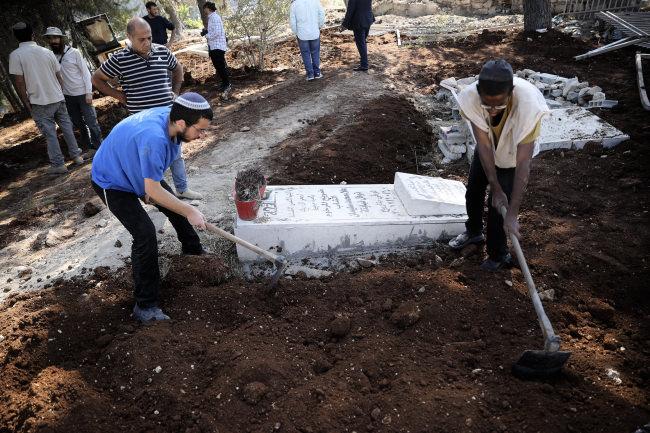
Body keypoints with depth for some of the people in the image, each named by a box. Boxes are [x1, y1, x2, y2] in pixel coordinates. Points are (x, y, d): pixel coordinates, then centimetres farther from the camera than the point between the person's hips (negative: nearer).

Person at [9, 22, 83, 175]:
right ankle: (76, 155, 21)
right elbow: (59, 77, 6)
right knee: (67, 127, 14)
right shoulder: (47, 52, 1)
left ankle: (58, 164, 7)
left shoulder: (15, 55, -10)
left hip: (40, 103, -3)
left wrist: (27, 104, -3)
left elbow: (19, 83, -11)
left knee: (50, 133, 2)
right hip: (58, 98, 3)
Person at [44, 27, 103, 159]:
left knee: (91, 121, -2)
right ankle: (88, 147, 21)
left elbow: (85, 72, -7)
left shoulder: (74, 52, -7)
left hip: (82, 93, -4)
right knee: (78, 124, 11)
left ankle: (97, 146, 9)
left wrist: (88, 93, -13)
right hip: (68, 96, 4)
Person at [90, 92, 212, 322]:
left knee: (176, 206, 17)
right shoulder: (154, 138, -43)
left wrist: (151, 187, 0)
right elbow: (153, 191, -35)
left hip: (137, 172, 9)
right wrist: (190, 211, -28)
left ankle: (193, 251, 45)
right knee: (145, 234, -19)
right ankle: (145, 306, -8)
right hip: (112, 183, -9)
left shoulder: (171, 116, -17)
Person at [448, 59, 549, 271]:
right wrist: (496, 189, -29)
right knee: (473, 192, 19)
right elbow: (484, 146, -30)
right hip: (487, 148, 4)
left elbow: (523, 164, -41)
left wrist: (512, 214, -42)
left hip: (513, 154, -3)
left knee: (498, 205, -3)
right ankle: (474, 232, 49)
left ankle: (498, 255, 23)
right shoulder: (470, 97, -36)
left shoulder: (528, 105, -43)